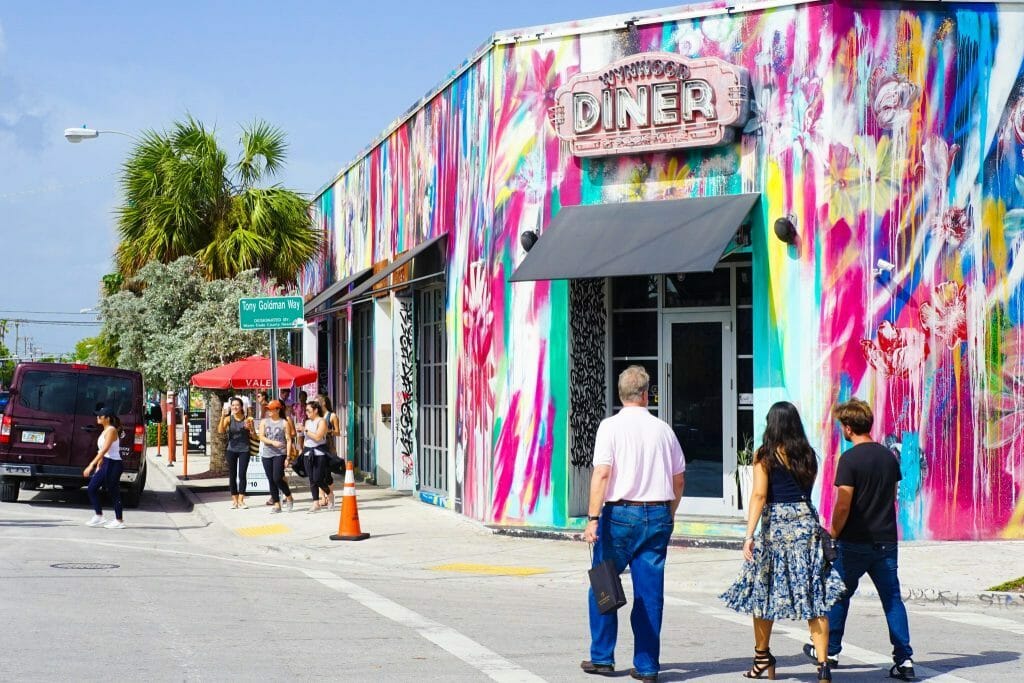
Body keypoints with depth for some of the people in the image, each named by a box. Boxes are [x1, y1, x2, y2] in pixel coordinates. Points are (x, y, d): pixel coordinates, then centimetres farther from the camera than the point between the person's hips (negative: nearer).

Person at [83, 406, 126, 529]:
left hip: (112, 464, -10)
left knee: (113, 493, -2)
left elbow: (104, 450, -23)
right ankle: (98, 517, 12)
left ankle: (119, 521, 6)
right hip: (105, 464, 10)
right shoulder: (105, 430, 13)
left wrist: (91, 465, -27)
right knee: (91, 488, 7)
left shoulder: (111, 430, -15)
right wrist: (98, 465, 20)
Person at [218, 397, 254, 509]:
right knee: (232, 475, 4)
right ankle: (234, 500, 10)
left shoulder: (248, 419, -2)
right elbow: (221, 430, -14)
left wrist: (249, 427, -20)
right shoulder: (229, 418, -1)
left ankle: (241, 500, -3)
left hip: (244, 450, -1)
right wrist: (222, 417, -25)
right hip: (232, 450, 1)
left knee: (242, 475, -5)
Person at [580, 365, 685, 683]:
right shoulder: (663, 429, 7)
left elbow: (602, 474, -13)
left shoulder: (611, 426, -5)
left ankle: (602, 657, 13)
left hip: (620, 514, -3)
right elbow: (679, 479, 13)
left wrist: (593, 518, -14)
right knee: (650, 591, 6)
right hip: (658, 515, 3)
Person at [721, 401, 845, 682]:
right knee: (814, 593, -1)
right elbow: (808, 488, 12)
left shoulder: (764, 455, -3)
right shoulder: (808, 455, 9)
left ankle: (762, 658, 24)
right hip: (806, 520, 3)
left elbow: (759, 495, -9)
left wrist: (749, 535, -12)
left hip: (774, 523, -3)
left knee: (763, 592, 12)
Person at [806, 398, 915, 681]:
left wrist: (833, 535, -5)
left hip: (855, 543, -5)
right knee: (892, 598, 4)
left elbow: (843, 505, -16)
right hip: (886, 540, 5)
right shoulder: (888, 456, 6)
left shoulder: (850, 459, -14)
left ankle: (829, 650, 25)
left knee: (840, 595, 13)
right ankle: (904, 659, -3)